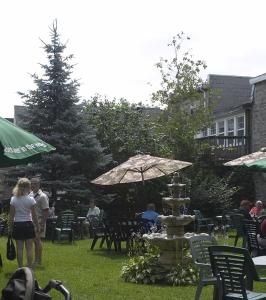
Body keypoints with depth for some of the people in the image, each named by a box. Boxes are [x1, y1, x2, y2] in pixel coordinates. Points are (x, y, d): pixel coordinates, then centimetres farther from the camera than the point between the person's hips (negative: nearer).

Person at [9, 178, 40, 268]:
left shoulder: (13, 199, -3)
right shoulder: (30, 199, -7)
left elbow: (11, 216, -1)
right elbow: (34, 216, -3)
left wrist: (10, 227, 8)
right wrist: (37, 227, 7)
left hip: (17, 225, 1)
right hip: (28, 225, -1)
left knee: (19, 248, 5)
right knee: (29, 248, 5)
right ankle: (29, 268, 7)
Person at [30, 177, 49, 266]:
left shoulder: (42, 196, -12)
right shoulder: (31, 195, 12)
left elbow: (46, 211, -14)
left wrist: (42, 224, -19)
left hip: (39, 221, -7)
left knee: (37, 240, -5)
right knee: (35, 240, 10)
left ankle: (39, 261, 1)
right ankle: (36, 260, 17)